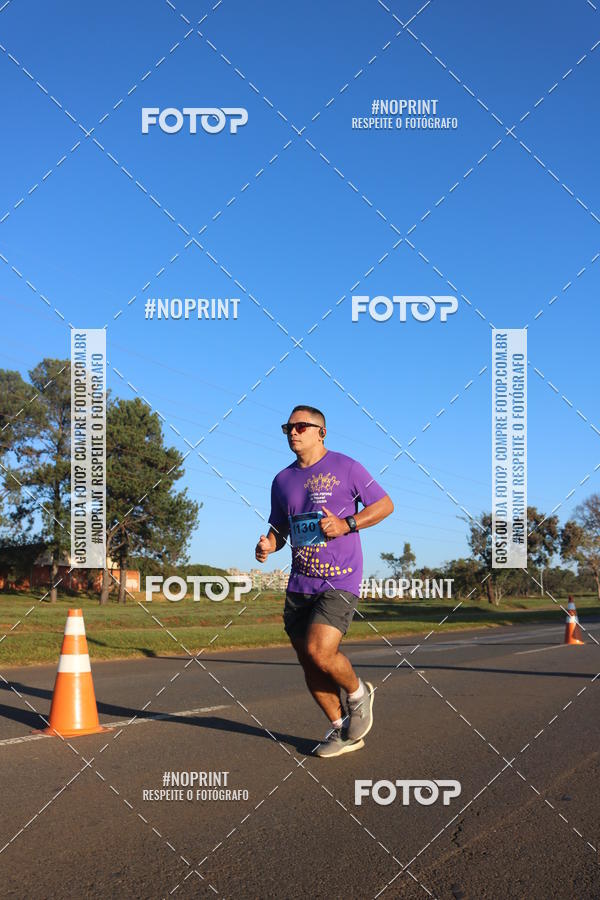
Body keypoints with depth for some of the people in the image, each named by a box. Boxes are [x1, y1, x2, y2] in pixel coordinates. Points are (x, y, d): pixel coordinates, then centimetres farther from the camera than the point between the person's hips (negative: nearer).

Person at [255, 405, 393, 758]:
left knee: (319, 652, -20)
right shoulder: (282, 481, 12)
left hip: (340, 582, -6)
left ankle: (359, 693, 10)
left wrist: (346, 524, -13)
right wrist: (268, 544, -2)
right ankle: (344, 731, 22)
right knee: (309, 663, 5)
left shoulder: (345, 467, -3)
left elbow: (385, 504, 1)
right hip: (300, 584, 6)